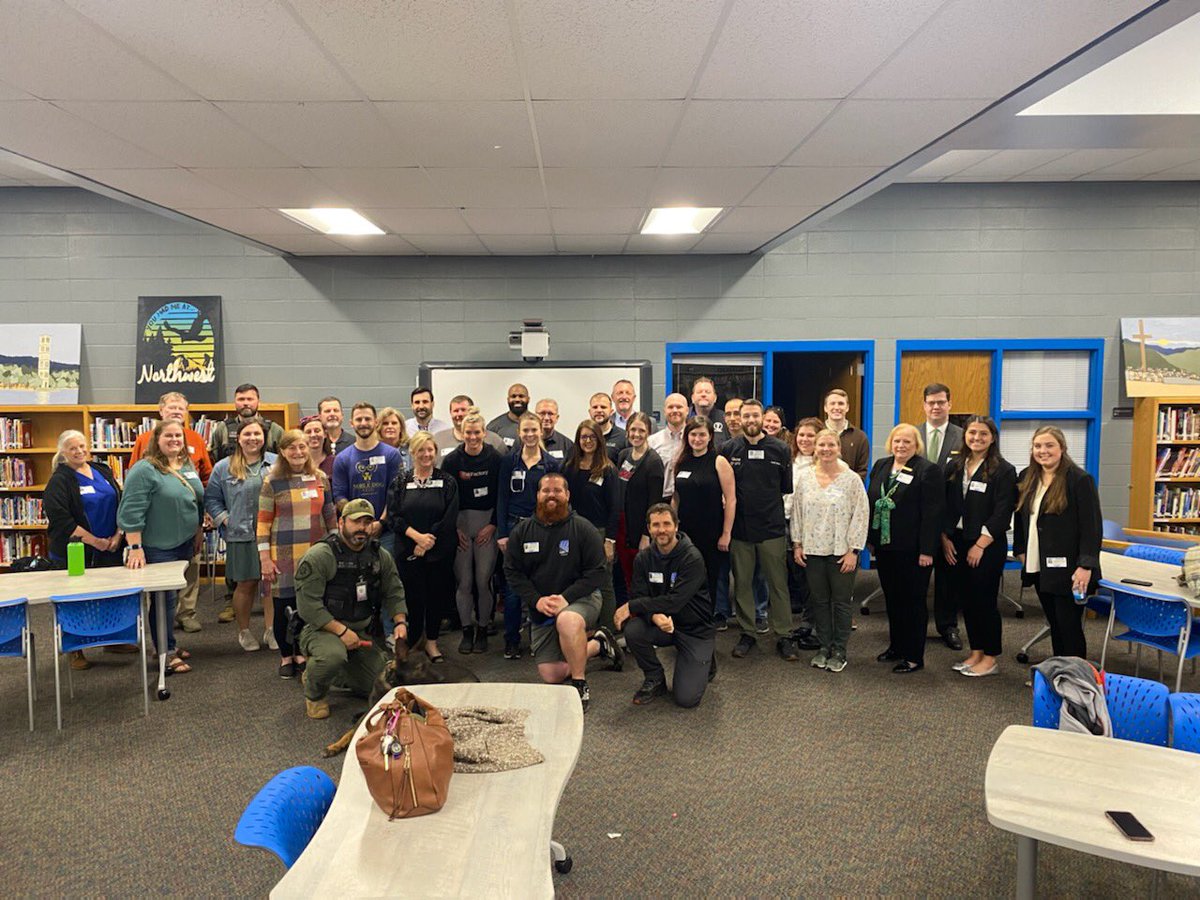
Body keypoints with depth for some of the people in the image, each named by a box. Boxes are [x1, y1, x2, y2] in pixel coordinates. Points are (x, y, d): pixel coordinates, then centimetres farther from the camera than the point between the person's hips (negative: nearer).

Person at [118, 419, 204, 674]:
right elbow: (132, 512, -18)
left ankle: (168, 644, 29)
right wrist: (135, 548, -22)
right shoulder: (144, 470, -14)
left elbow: (198, 502, 19)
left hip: (184, 544, 7)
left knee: (172, 596, 16)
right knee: (164, 598, 0)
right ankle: (165, 652, 10)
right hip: (158, 548, -7)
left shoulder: (188, 466, 10)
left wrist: (199, 534, 18)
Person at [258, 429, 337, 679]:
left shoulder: (320, 478, 6)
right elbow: (262, 522, -3)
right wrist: (265, 558, -8)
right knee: (283, 606, 4)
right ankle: (285, 656, 22)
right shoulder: (272, 482, -3)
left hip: (316, 552, 3)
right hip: (284, 555, -2)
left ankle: (301, 653, 24)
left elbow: (330, 515, 13)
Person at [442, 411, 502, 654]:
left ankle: (482, 630, 13)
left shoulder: (495, 458, -2)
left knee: (484, 579, -3)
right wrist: (454, 529, -3)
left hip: (487, 524, -1)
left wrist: (493, 525, -5)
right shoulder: (452, 460, 0)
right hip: (460, 524, 1)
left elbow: (502, 496, 1)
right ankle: (467, 631, 15)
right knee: (464, 580, 1)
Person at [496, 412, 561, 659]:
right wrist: (501, 533, -5)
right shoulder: (509, 461, 3)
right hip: (514, 527, 0)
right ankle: (511, 641, 10)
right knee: (513, 587, 0)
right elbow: (502, 498, 2)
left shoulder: (551, 464, 4)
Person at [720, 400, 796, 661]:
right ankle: (747, 634, 21)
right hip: (739, 529, 1)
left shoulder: (780, 450, 2)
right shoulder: (728, 450, 3)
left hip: (772, 528, -1)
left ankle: (784, 636, 13)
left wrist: (773, 510, 5)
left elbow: (788, 489, 8)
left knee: (778, 584, 3)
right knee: (742, 583, 9)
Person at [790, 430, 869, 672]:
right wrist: (797, 544, 3)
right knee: (819, 600, 12)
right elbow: (796, 511, 7)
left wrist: (853, 550, -10)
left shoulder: (852, 479, -6)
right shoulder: (804, 476, 2)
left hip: (842, 552, -2)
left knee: (841, 602, 7)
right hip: (812, 551, 3)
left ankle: (839, 650, 20)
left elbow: (861, 516, -6)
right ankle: (824, 646, 25)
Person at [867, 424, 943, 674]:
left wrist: (927, 550, -17)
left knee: (912, 602, 3)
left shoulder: (928, 471, -10)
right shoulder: (881, 466, 10)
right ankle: (896, 646, 29)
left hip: (912, 550, -6)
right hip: (885, 547, 6)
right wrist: (870, 539, 10)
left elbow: (932, 513, -14)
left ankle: (914, 657, 13)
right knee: (892, 599, 15)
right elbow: (870, 503, 14)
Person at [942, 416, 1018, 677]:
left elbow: (1002, 514, -11)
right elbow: (945, 506, 10)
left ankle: (990, 658, 14)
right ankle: (976, 652, 23)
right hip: (955, 544, 5)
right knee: (965, 600, 9)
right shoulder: (954, 467, 8)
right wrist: (945, 538, 1)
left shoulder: (1003, 470, -6)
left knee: (984, 601, 0)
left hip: (987, 546, -5)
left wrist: (980, 545, -14)